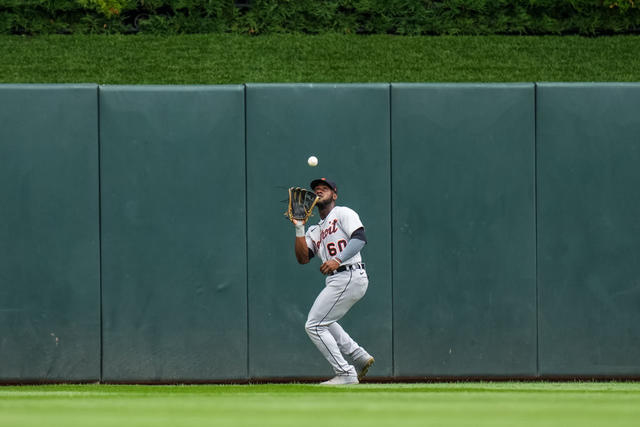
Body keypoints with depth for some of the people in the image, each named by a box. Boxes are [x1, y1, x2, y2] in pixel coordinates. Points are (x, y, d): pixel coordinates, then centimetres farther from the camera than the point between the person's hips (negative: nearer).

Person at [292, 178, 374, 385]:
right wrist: (299, 228, 3)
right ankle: (359, 357, 22)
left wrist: (338, 260, -28)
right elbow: (303, 258, 11)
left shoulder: (344, 213, 1)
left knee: (314, 326, -12)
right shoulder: (315, 231, 24)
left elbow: (359, 238, -15)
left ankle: (346, 374, -12)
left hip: (350, 276, -10)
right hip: (336, 281, 10)